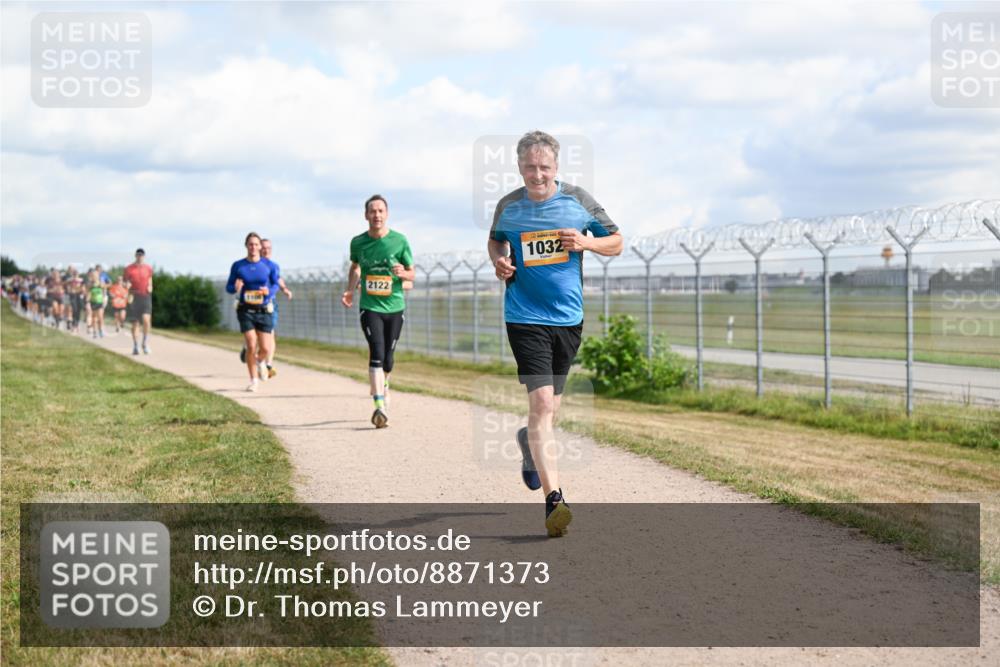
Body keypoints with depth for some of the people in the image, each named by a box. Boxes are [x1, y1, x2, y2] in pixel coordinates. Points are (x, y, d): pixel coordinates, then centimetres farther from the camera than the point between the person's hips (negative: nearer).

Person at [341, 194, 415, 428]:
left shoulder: (399, 241, -3)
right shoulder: (358, 242, 1)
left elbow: (412, 273, 5)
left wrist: (403, 273, -17)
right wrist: (350, 290, 7)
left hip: (395, 306, 1)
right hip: (370, 307, -1)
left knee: (387, 357, 7)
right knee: (377, 352, -18)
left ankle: (382, 386, 41)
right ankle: (380, 406, -24)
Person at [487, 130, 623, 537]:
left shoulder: (578, 201, 0)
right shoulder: (508, 207, 1)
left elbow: (617, 243, 8)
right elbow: (495, 240, 22)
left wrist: (586, 243, -12)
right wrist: (499, 261, 0)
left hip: (568, 317, 3)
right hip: (525, 318, -2)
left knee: (550, 407, 16)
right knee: (541, 403, -16)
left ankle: (530, 442, 52)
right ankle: (553, 499, -19)